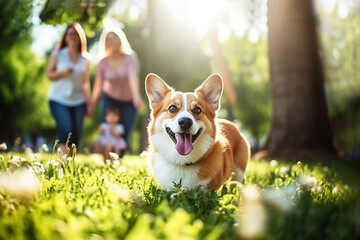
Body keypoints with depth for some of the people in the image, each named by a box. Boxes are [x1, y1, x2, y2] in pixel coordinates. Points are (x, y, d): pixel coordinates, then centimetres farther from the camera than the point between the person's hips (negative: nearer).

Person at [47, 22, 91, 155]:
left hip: (78, 101, 3)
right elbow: (49, 74, 4)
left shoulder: (85, 59, 9)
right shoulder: (58, 54, 4)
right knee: (66, 128, -20)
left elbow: (86, 83, 13)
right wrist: (63, 72, -15)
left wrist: (88, 103, 10)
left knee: (76, 134, -1)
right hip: (59, 99, -3)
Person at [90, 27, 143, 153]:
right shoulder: (103, 63, -10)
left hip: (129, 101, -1)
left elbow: (133, 78, -32)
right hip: (110, 100, 1)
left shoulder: (130, 59, -16)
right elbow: (98, 86, -8)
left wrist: (136, 97, -48)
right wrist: (91, 107, -10)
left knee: (124, 136, -2)